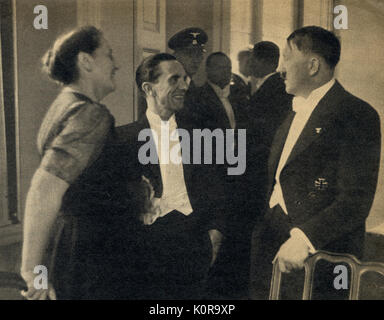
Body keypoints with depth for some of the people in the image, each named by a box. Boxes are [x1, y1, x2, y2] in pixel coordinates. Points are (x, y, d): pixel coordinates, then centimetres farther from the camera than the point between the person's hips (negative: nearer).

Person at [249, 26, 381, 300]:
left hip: (319, 257, -7)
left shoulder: (357, 115, -12)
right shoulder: (296, 111, 16)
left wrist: (303, 239, -26)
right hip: (274, 247, 7)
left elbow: (356, 200, -19)